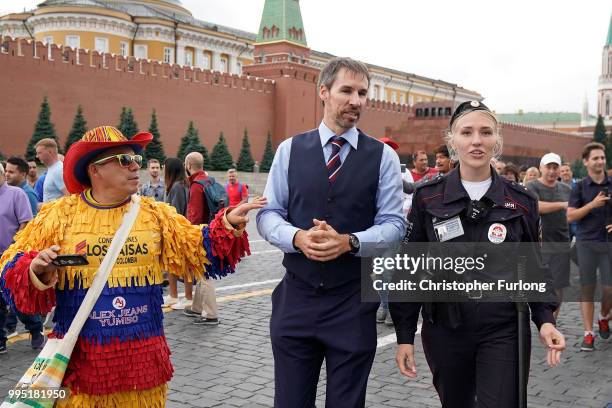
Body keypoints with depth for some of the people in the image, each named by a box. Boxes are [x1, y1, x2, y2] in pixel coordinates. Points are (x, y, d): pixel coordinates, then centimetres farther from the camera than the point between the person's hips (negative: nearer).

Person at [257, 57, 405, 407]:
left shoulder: (383, 156, 1)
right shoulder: (290, 149, 4)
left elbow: (393, 224, -3)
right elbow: (268, 214, 3)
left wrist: (349, 242, -21)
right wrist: (297, 237, -18)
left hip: (354, 303, -1)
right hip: (295, 298, 1)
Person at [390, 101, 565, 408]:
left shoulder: (522, 202, 1)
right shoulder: (428, 198, -3)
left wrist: (545, 319, -7)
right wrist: (405, 335, -2)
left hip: (502, 331, 0)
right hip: (444, 331, 0)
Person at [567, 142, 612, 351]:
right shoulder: (580, 187, 1)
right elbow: (570, 216, -5)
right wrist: (592, 204, -17)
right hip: (587, 242, -1)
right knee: (587, 289, 1)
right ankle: (588, 333, 7)